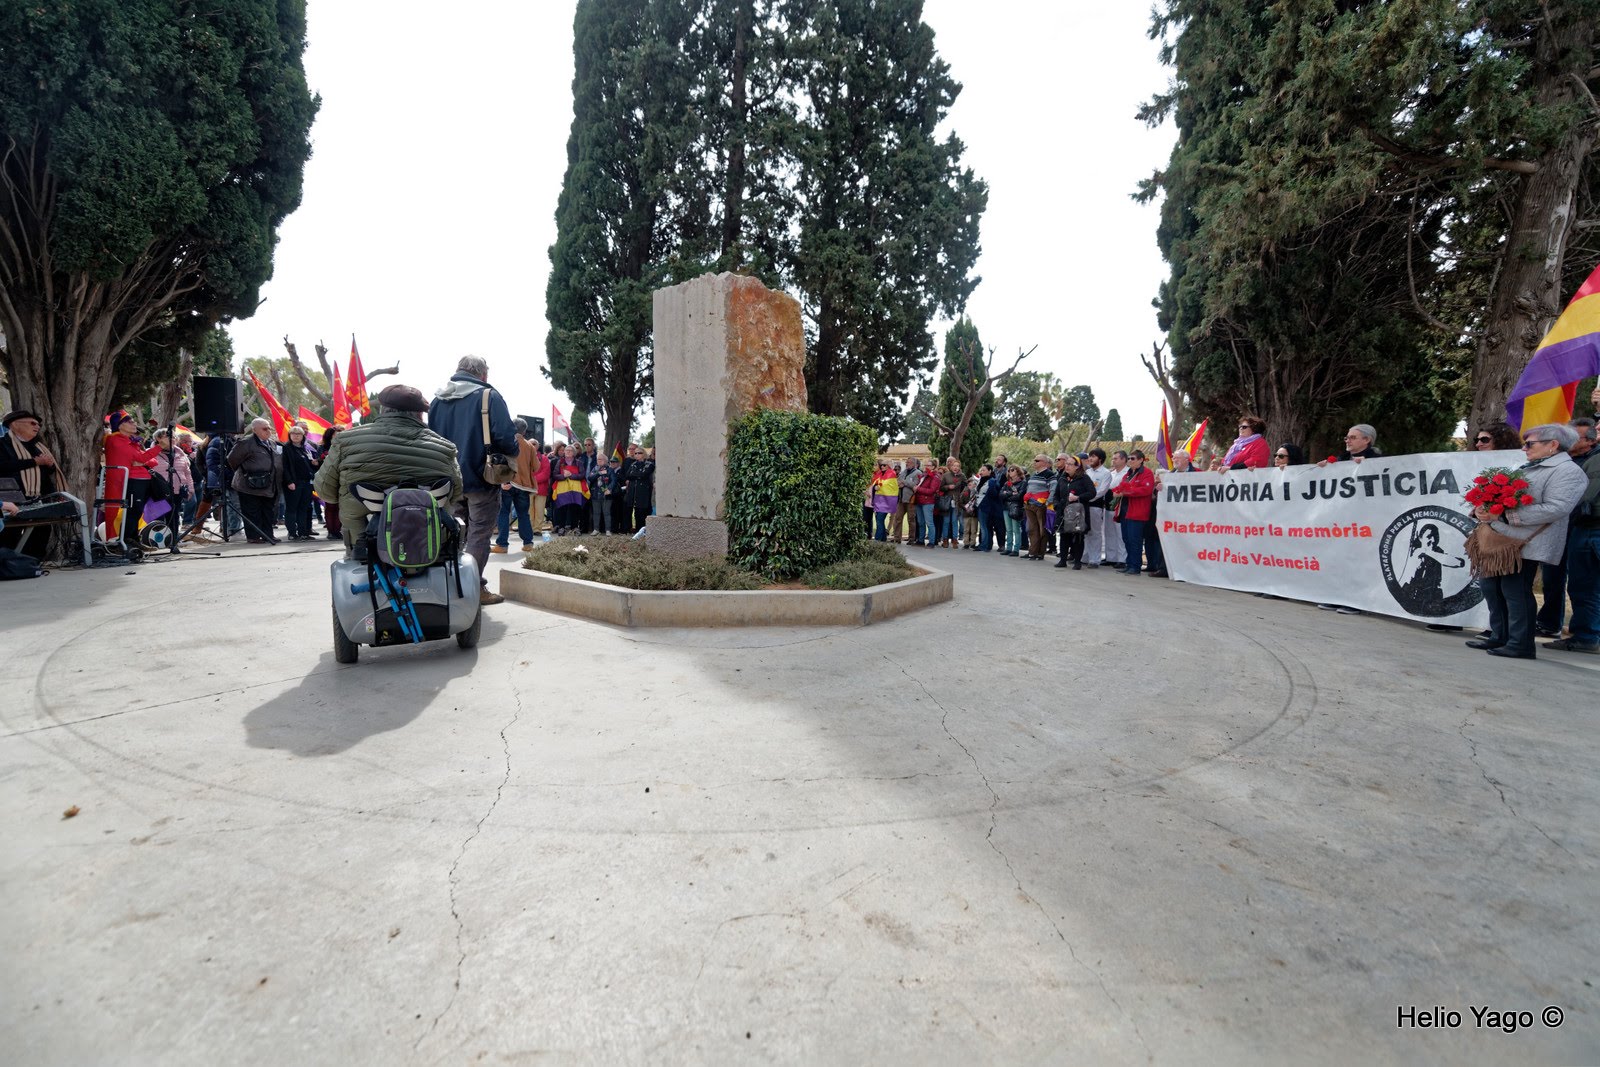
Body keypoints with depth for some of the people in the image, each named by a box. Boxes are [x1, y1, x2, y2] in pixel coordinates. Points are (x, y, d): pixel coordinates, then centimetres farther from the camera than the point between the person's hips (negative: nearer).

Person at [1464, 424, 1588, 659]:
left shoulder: (1568, 471, -7)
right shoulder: (1526, 469, 20)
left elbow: (1556, 508, -20)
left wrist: (1503, 515, -24)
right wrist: (1481, 510, -1)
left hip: (1525, 543, -9)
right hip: (1501, 539, 9)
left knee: (1515, 591, -5)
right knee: (1489, 585, 12)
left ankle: (1520, 645, 6)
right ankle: (1499, 637, 22)